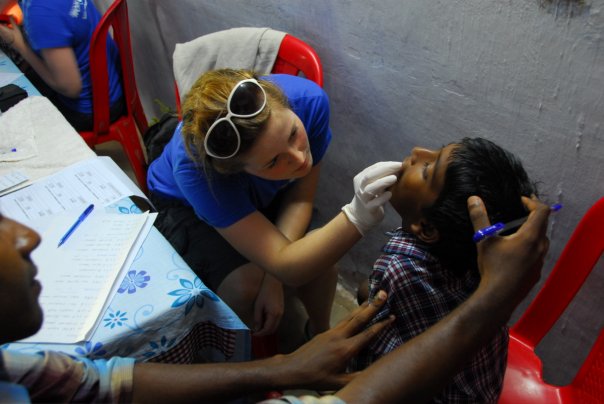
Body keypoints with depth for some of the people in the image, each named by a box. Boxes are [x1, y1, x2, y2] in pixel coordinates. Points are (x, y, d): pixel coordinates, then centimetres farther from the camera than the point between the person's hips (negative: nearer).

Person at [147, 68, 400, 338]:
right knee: (246, 285, -30)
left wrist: (273, 279, -27)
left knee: (322, 270, -20)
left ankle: (319, 333, 14)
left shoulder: (310, 100, -33)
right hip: (187, 206, -3)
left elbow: (301, 195, -18)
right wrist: (359, 216, -58)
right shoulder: (195, 167, -42)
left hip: (261, 197, 3)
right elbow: (287, 267, -42)